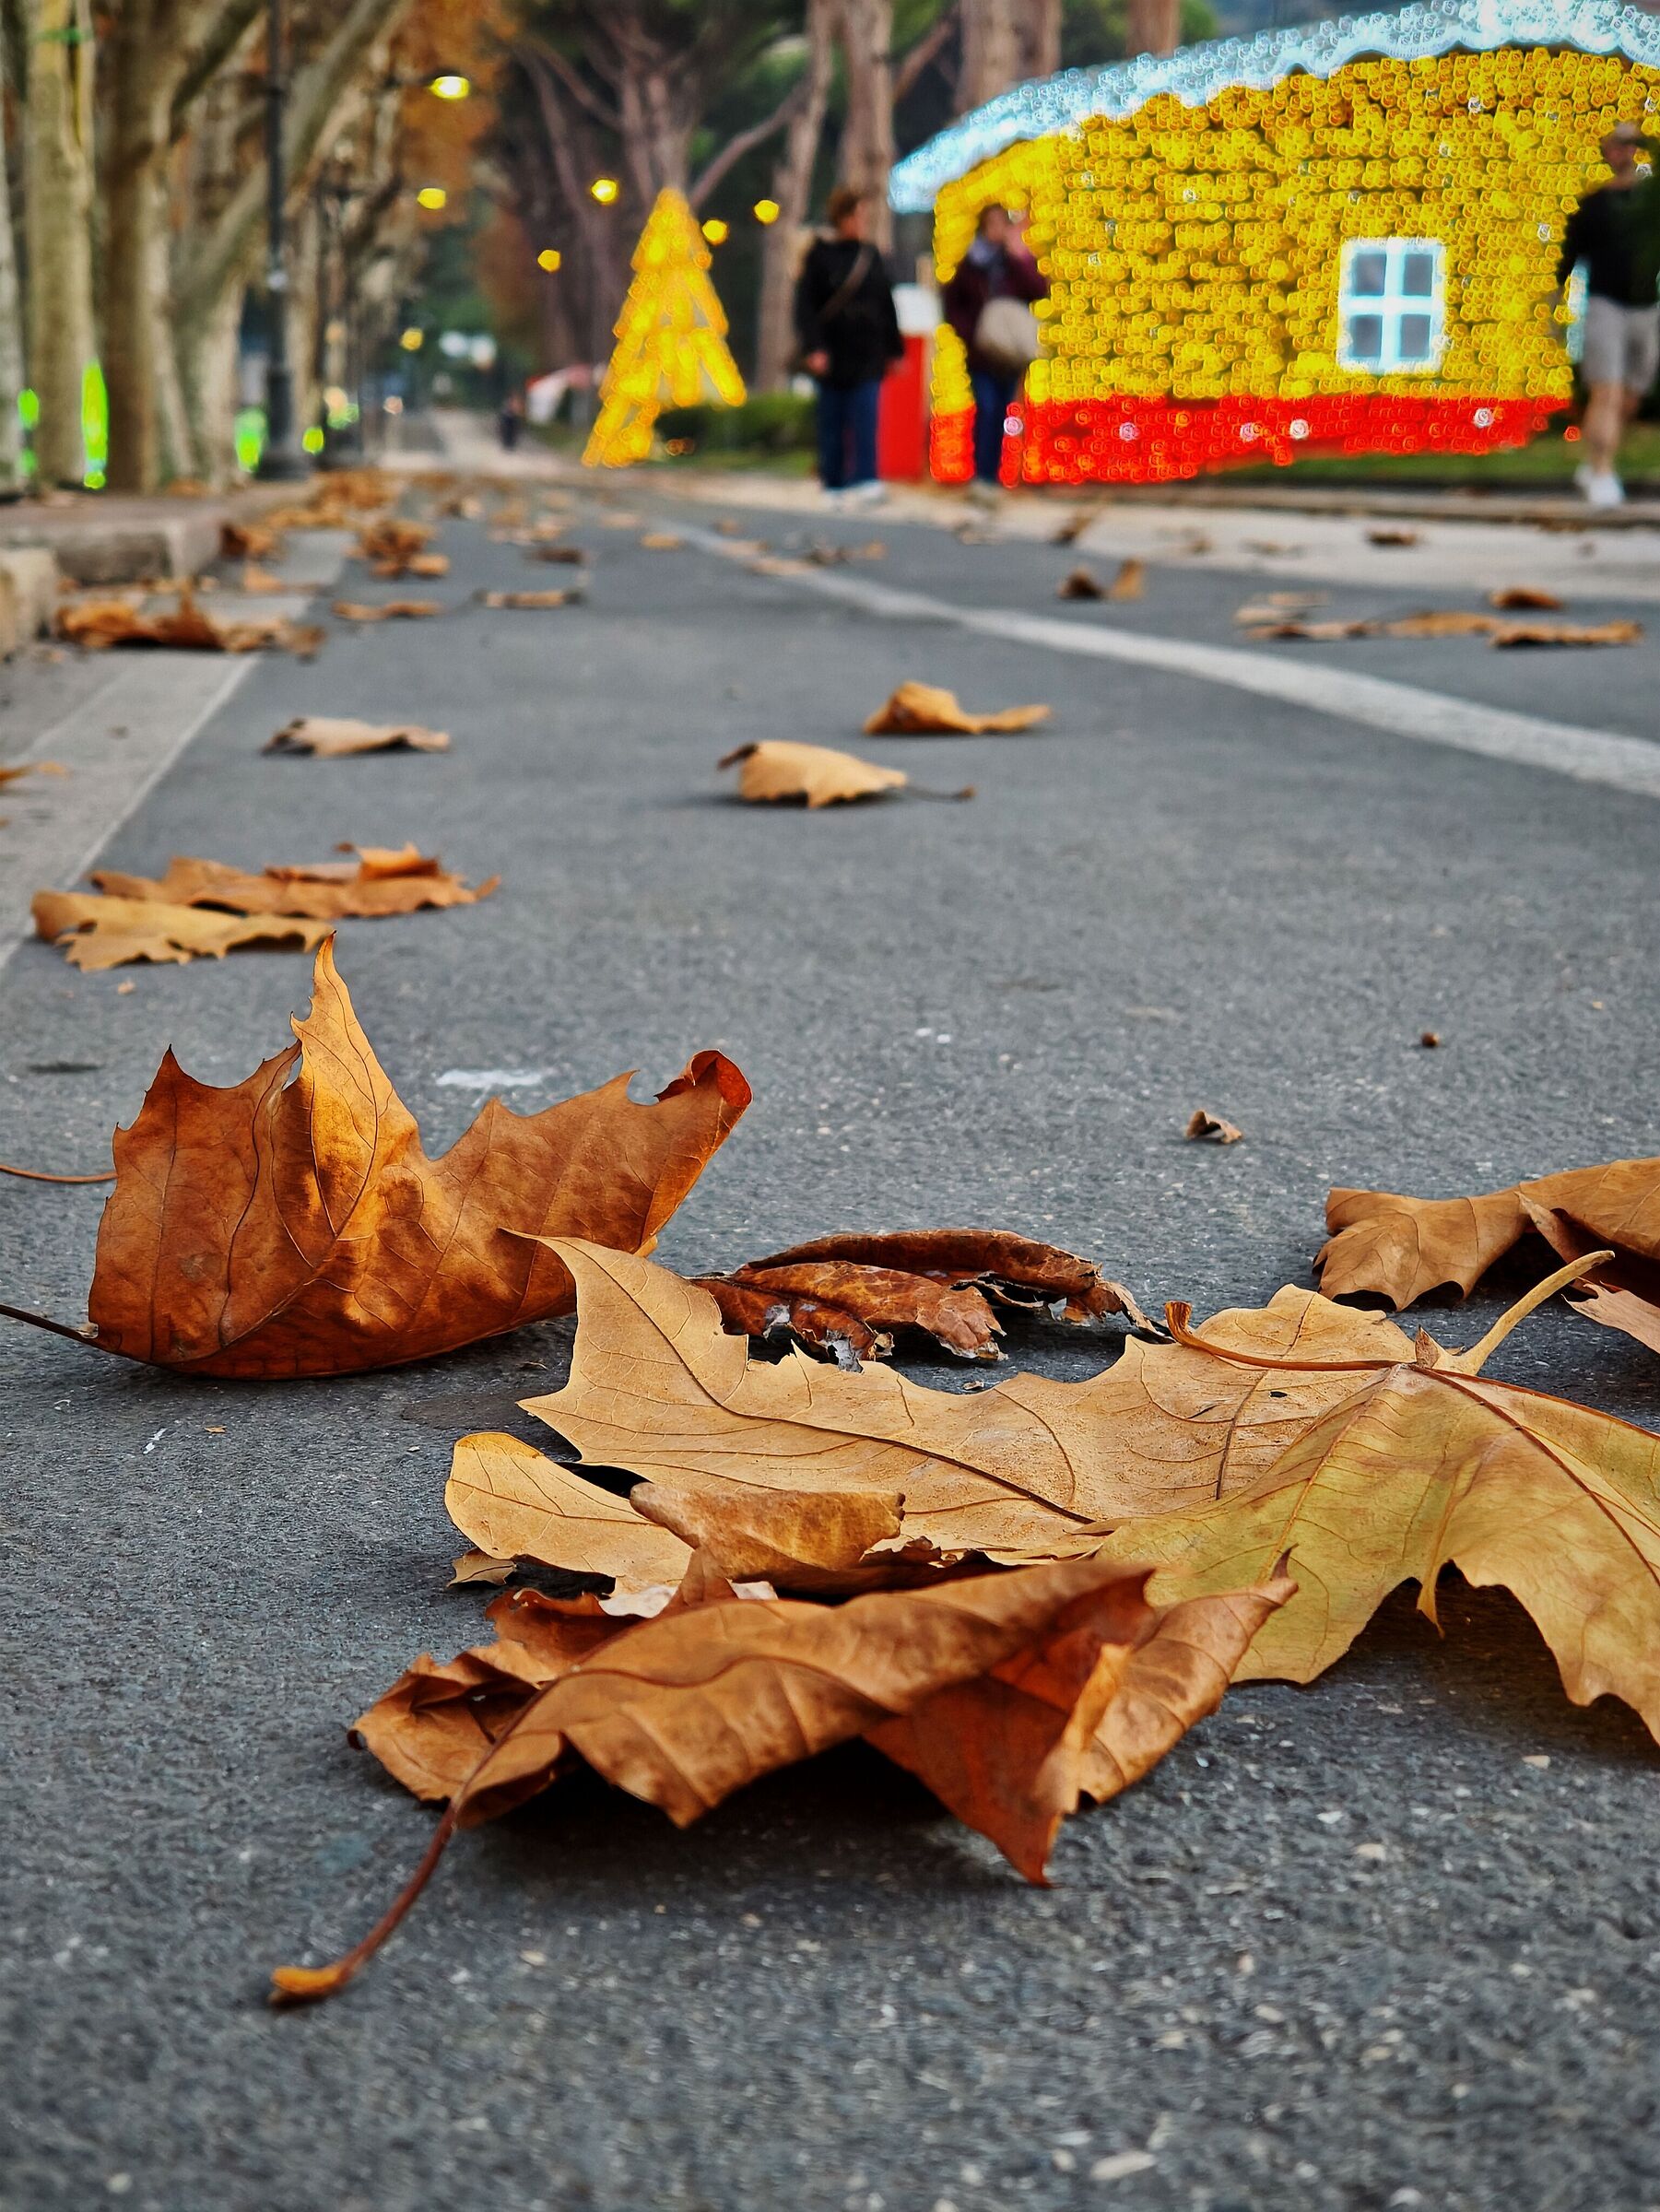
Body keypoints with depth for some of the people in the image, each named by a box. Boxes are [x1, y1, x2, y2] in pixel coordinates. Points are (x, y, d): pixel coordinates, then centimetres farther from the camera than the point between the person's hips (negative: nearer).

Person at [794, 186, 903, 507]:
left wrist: (894, 348, 15)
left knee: (866, 417, -8)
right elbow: (805, 305, -6)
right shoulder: (819, 255, -2)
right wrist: (813, 348, -16)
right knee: (832, 420, 3)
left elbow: (886, 305, 16)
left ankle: (865, 480, -12)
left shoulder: (870, 255, 10)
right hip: (833, 353, -3)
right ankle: (833, 484, 10)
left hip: (867, 352, 3)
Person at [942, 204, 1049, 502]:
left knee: (999, 415, 6)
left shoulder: (1019, 262, 5)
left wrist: (1019, 257, -18)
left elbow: (1039, 291, -12)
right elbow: (952, 306, 5)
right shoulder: (971, 264, 4)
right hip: (981, 353, -2)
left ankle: (991, 476, 12)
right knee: (987, 410, -15)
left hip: (1011, 353, 2)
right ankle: (983, 475, -19)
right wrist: (969, 332, -10)